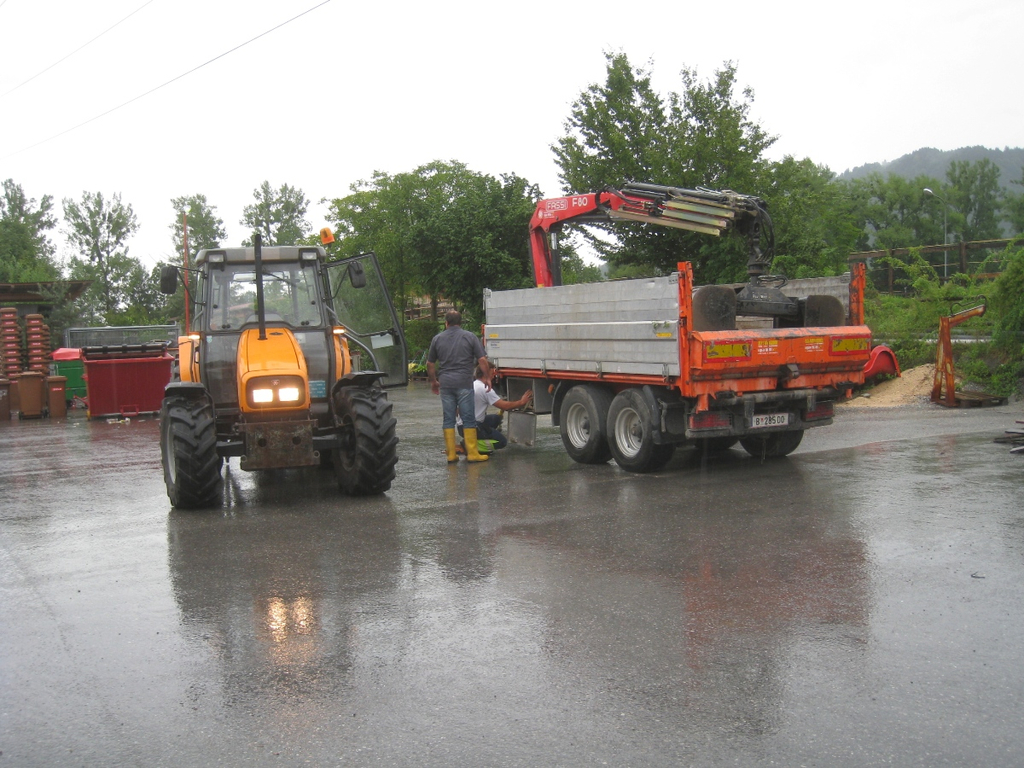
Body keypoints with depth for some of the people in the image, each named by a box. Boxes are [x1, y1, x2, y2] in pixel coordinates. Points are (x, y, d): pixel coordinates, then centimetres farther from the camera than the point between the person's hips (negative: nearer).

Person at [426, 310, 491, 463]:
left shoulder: (437, 339, 10)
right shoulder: (469, 337, 3)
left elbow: (430, 364, 14)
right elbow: (482, 360, -2)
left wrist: (433, 381, 28)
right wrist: (487, 377, 10)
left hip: (445, 383, 2)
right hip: (464, 383, -2)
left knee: (448, 419, 6)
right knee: (468, 418, 2)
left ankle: (451, 454, 7)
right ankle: (472, 453, 2)